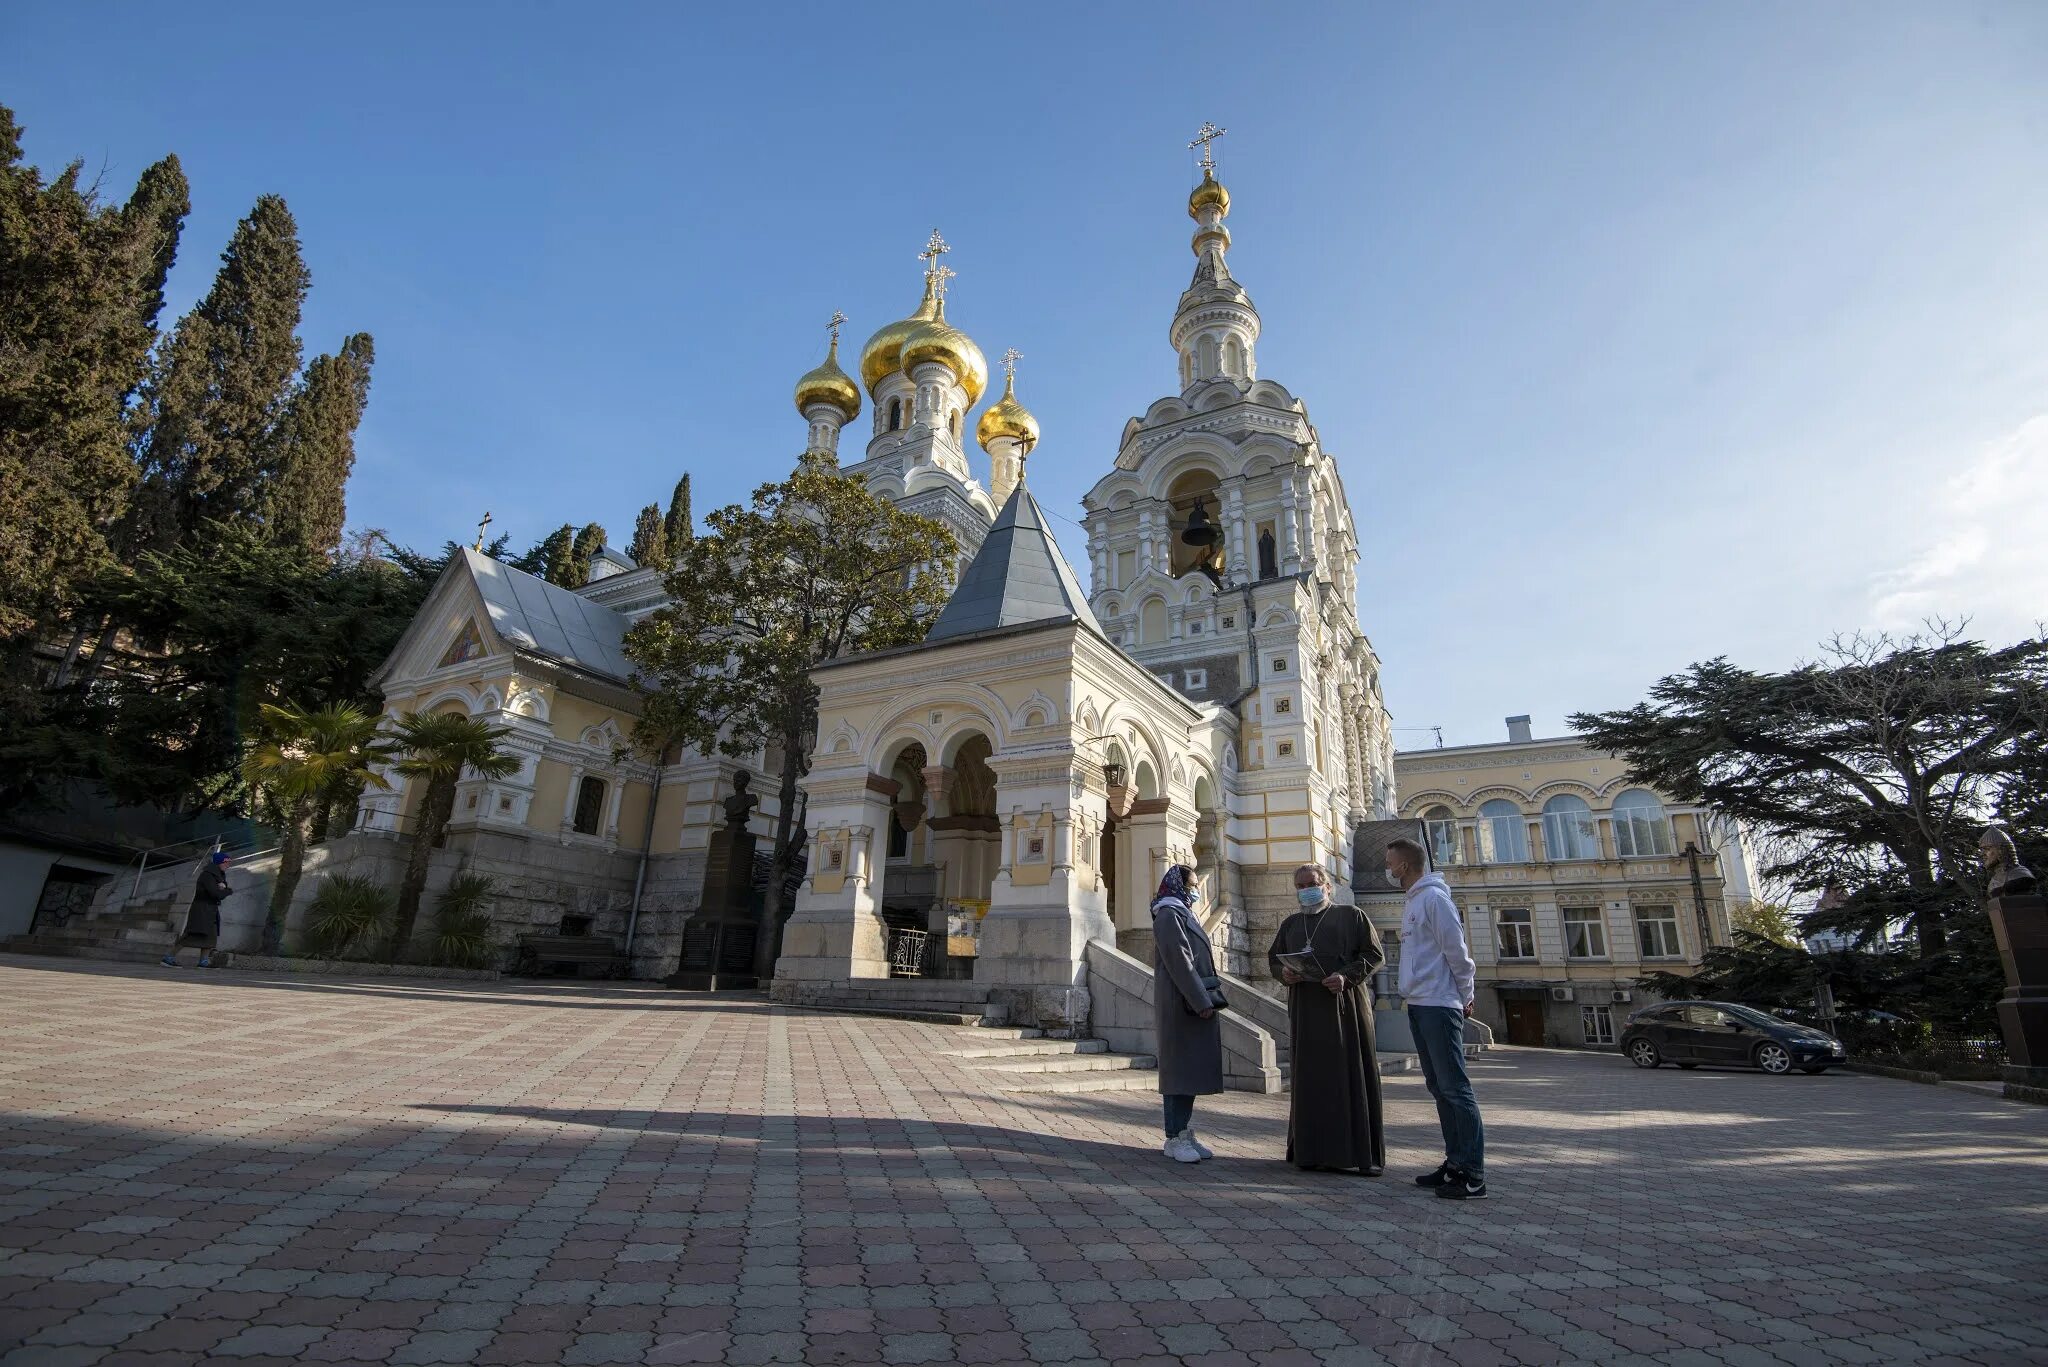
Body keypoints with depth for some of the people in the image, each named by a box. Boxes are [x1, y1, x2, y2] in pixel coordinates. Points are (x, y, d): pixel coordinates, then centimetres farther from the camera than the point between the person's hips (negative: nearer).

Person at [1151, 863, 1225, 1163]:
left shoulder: (1183, 914, 19)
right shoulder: (1169, 914, -11)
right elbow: (1178, 961, -19)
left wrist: (1206, 998, 16)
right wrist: (1200, 1001, -21)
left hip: (1195, 1002, 10)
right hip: (1182, 1004, -10)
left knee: (1192, 1069, 10)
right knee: (1181, 1068, -5)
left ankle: (1186, 1133, 16)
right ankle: (1175, 1138, 1)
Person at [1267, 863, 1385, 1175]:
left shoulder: (1351, 916, 6)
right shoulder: (1290, 924, 18)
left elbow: (1375, 954, 0)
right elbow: (1274, 958, 20)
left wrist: (1347, 976, -15)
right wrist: (1284, 973, -2)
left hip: (1345, 1006, -4)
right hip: (1306, 1010, 4)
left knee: (1350, 1075, -3)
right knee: (1310, 1078, 4)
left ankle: (1358, 1151, 4)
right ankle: (1313, 1149, 9)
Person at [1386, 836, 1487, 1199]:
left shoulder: (1434, 897, -11)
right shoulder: (1412, 903, 18)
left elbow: (1456, 950, -13)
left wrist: (1465, 996, -7)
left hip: (1439, 1006, -10)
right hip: (1418, 1006, 10)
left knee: (1454, 1087, -7)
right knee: (1438, 1086, 12)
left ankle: (1472, 1173, -2)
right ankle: (1455, 1162, 19)